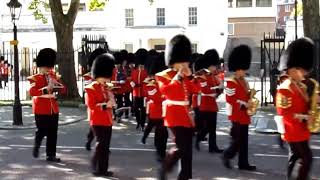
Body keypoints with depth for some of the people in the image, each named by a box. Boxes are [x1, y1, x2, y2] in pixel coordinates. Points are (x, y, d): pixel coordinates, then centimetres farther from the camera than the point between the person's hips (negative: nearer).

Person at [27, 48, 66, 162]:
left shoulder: (53, 77, 10)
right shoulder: (35, 78, -5)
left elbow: (63, 90, 7)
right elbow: (32, 91, -23)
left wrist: (57, 84, -13)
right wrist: (45, 89, -35)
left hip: (53, 109, 5)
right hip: (41, 109, -5)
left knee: (53, 133, 4)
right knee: (42, 131, 1)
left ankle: (51, 155, 12)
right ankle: (36, 146, 30)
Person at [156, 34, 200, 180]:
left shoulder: (185, 76, 14)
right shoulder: (163, 75, -6)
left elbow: (197, 90, 7)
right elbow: (166, 91, -22)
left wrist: (189, 76, -5)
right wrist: (178, 76, -17)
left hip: (186, 114, 7)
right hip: (174, 114, -7)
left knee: (187, 149, 6)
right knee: (182, 147, -13)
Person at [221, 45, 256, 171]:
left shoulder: (244, 82, 14)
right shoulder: (231, 83, -13)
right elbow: (230, 99, -18)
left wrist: (249, 102, 2)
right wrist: (244, 105, -19)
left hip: (244, 115, 9)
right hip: (237, 115, -9)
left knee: (243, 140, 9)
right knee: (238, 139, -8)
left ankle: (243, 163, 12)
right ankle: (227, 155, 11)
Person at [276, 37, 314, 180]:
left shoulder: (302, 87, 11)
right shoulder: (284, 89, -17)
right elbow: (284, 112, -20)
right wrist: (305, 117, -22)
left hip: (301, 131, 9)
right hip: (293, 132, -9)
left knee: (294, 157, 15)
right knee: (307, 158, -10)